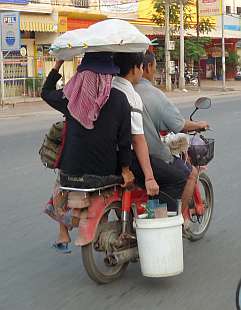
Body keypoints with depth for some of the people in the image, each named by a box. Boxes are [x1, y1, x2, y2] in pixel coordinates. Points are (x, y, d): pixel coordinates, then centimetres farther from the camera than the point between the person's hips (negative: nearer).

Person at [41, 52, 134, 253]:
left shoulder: (70, 97, -8)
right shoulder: (119, 99, -11)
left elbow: (46, 92, 13)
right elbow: (125, 138, -7)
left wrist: (59, 63, 18)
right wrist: (125, 169, 3)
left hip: (73, 170, 0)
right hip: (106, 172, 0)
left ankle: (63, 235, 19)